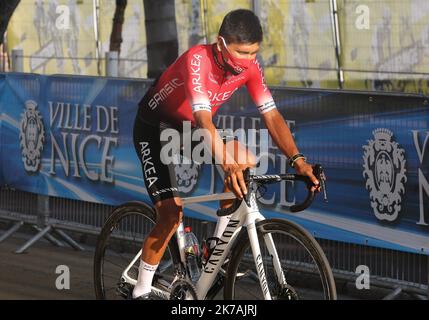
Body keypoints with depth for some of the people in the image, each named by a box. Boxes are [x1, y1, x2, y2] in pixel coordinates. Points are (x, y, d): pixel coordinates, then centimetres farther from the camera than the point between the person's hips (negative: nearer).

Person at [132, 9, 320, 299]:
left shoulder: (249, 66, -17)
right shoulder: (197, 59, -35)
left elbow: (272, 115, -18)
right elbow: (203, 119, -46)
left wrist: (297, 160, -33)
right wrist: (227, 164, -60)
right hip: (155, 129, -6)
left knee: (247, 162, -18)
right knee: (171, 215, -17)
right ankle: (141, 291, 0)